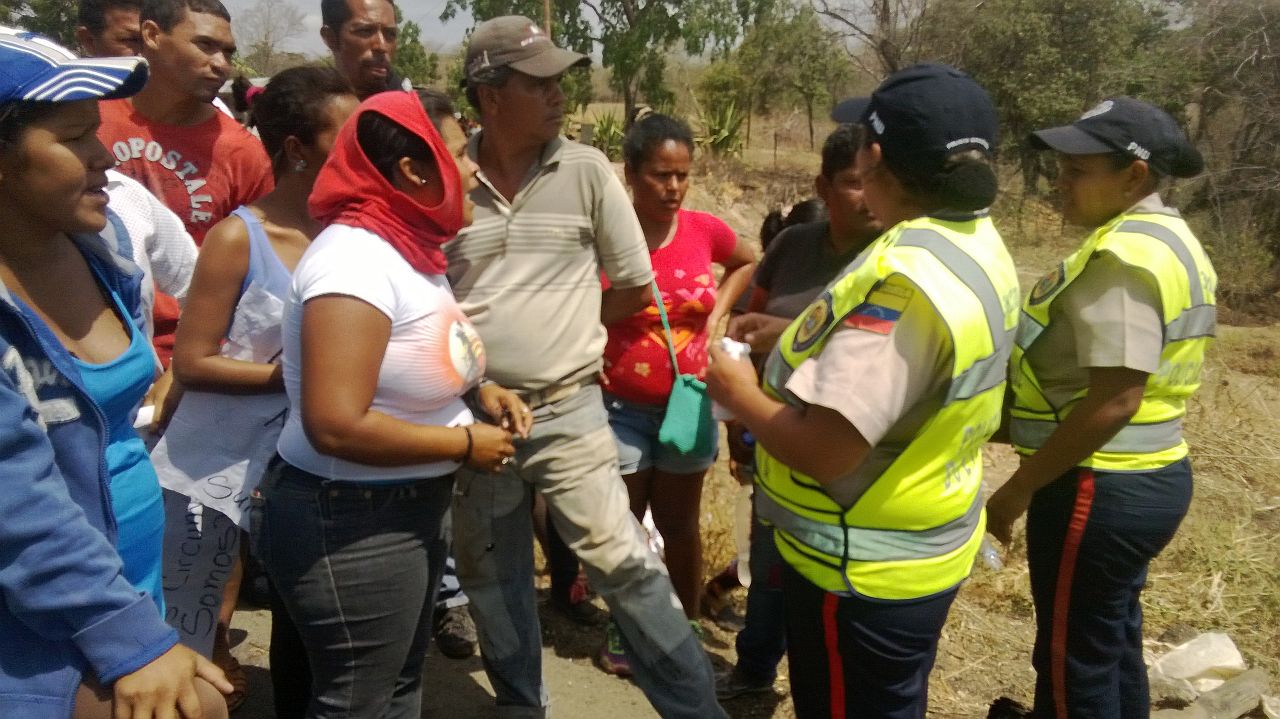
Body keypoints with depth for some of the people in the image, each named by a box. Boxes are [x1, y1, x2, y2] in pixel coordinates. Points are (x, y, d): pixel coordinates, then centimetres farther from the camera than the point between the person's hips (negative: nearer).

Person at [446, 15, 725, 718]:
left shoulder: (585, 169, -6)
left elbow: (635, 284, 2)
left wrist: (565, 324, 6)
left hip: (567, 409, -2)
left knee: (623, 564, -4)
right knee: (491, 579, 16)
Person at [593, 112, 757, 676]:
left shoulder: (705, 230, -5)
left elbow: (748, 262, 16)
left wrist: (717, 313, 4)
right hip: (620, 408, -2)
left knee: (679, 524, 16)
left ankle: (685, 629, 35)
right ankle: (623, 629, 35)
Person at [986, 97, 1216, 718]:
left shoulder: (1125, 254, -21)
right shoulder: (1169, 241, 11)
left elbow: (1116, 397, -27)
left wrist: (1019, 489, -20)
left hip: (1100, 487, -10)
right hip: (1151, 475, 10)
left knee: (1075, 662, 6)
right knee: (1114, 645, 23)